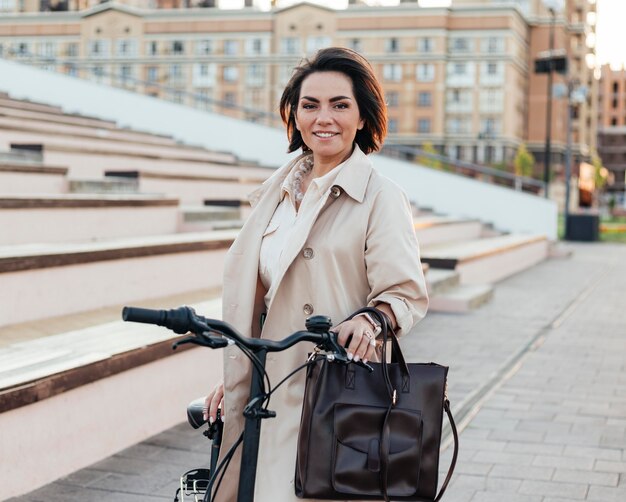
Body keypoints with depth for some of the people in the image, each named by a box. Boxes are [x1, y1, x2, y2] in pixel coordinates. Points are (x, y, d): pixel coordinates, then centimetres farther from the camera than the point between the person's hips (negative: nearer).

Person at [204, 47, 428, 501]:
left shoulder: (381, 198, -5)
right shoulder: (278, 190, 13)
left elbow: (407, 293, -9)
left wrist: (369, 319, -29)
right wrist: (232, 379, 14)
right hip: (270, 391, 5)